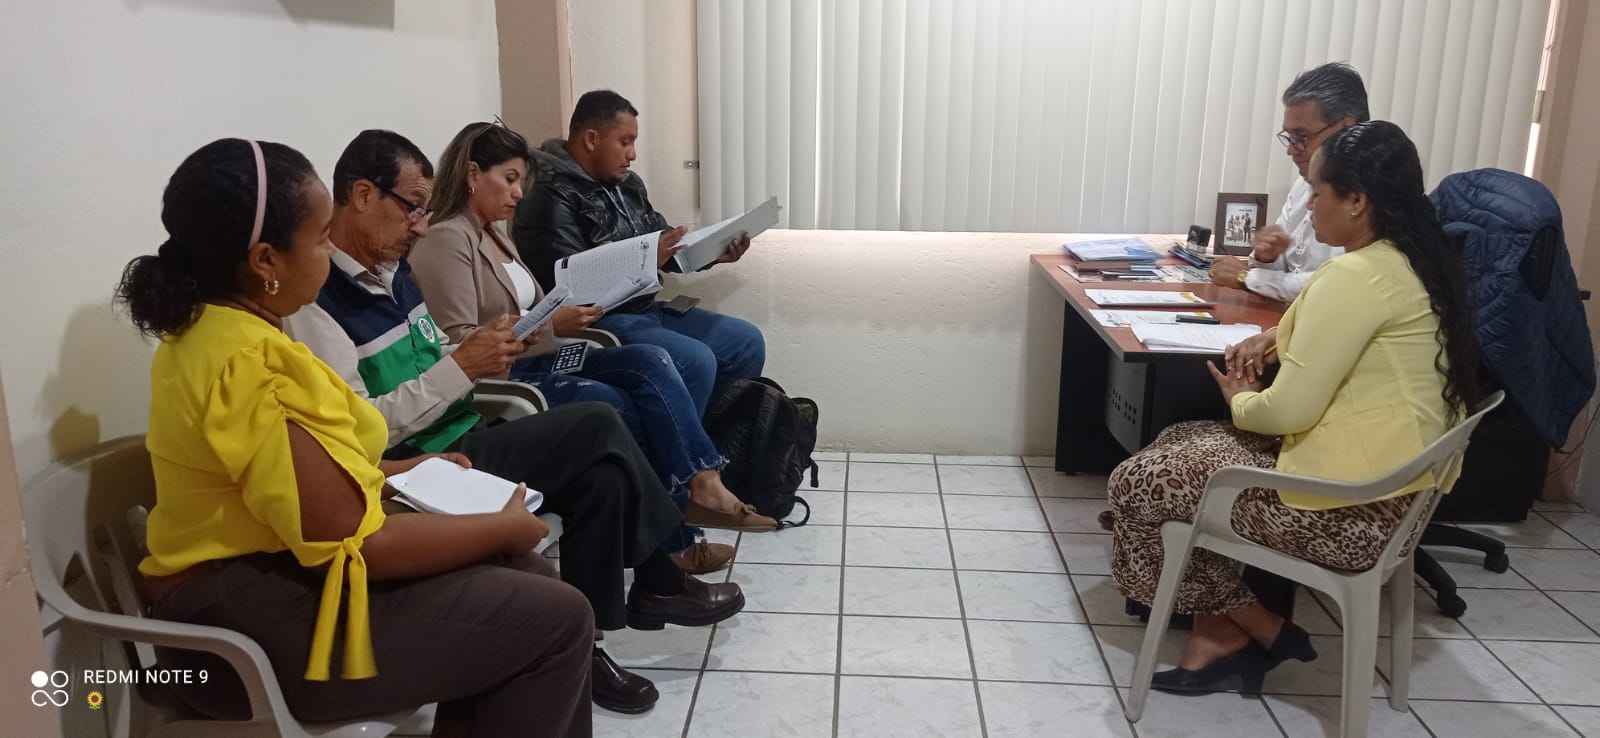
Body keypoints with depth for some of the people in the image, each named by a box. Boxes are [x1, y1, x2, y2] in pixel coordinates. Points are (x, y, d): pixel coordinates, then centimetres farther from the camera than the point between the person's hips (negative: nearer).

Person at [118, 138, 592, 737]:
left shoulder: (202, 328, 7)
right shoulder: (252, 365, -25)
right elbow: (357, 544, -24)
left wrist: (402, 471, 16)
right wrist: (504, 528, -12)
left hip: (249, 582, 10)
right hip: (251, 626, -10)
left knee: (529, 578, 9)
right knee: (555, 618, -11)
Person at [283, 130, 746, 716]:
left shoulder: (391, 272, 13)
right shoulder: (315, 298, -16)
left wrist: (477, 357, -1)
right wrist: (460, 367, -22)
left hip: (462, 444, 9)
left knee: (601, 472, -10)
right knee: (598, 428, -17)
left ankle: (583, 640, 2)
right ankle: (657, 583, 3)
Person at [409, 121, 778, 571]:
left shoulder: (493, 235, 20)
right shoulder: (446, 240, -10)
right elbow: (458, 346, -19)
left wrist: (564, 317, 1)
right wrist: (549, 327, -20)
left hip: (537, 362, 8)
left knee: (650, 361, -15)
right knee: (623, 408, -25)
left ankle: (701, 484, -25)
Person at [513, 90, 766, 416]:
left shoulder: (625, 184, 13)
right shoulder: (549, 198, -15)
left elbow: (667, 243, 19)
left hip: (647, 309, 9)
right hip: (597, 321, -9)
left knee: (748, 342, 3)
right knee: (697, 362, -28)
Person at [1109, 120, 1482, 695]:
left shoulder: (1354, 276, -22)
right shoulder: (1416, 262, 9)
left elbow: (1286, 412, -23)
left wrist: (1240, 399, -1)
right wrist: (1278, 343, 10)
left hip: (1348, 508, -10)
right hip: (1392, 489, 10)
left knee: (1136, 484, -3)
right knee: (1178, 443, 16)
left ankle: (1260, 629, 11)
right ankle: (1221, 632, 13)